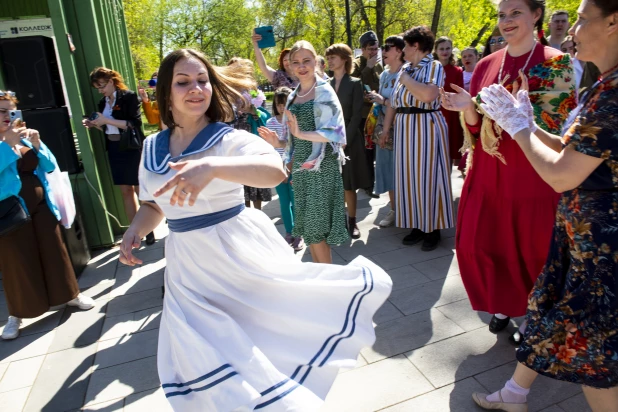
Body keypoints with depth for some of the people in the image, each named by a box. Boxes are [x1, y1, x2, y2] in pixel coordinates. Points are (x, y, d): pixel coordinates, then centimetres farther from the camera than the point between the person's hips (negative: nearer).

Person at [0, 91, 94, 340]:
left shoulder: (26, 138, 7)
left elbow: (50, 166, 4)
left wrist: (37, 144, -9)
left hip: (41, 206, 4)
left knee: (54, 251, 11)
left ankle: (71, 294, 27)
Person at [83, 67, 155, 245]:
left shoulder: (129, 96, -7)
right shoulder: (103, 102, 13)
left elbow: (135, 124, -16)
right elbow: (107, 128, 20)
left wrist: (107, 120, -19)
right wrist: (94, 124, 1)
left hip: (132, 148, -7)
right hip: (114, 149, 7)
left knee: (140, 190, -2)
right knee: (125, 191, 7)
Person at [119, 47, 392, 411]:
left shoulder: (228, 139, -12)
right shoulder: (152, 148, 4)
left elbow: (274, 170, -33)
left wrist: (212, 167, -48)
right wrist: (134, 231, -4)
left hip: (242, 252, -3)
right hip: (191, 268, 4)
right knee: (204, 358, 4)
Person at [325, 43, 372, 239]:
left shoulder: (354, 84, 0)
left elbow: (356, 116, -6)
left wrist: (344, 140, -14)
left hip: (348, 140, -3)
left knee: (348, 184, 2)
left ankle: (352, 222, 13)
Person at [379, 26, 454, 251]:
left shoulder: (434, 66, -8)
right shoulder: (405, 68, 14)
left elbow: (428, 94, -26)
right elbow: (393, 102, 14)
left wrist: (406, 80, -13)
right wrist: (386, 128, 10)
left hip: (426, 127, -7)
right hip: (404, 128, 7)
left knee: (427, 176, -1)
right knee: (409, 177, 9)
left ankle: (433, 229, 12)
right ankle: (417, 225, 21)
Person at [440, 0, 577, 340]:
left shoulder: (556, 63, -4)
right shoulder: (486, 65, 7)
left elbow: (560, 124, -10)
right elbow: (477, 125, 8)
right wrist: (468, 107, -14)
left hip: (532, 173, -4)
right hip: (489, 171, 4)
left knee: (530, 248, 7)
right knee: (478, 243, 7)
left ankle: (529, 315, 31)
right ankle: (502, 303, 32)